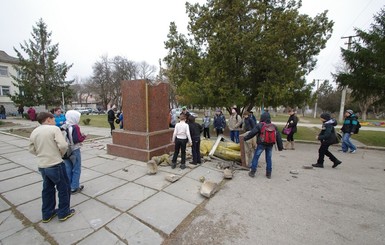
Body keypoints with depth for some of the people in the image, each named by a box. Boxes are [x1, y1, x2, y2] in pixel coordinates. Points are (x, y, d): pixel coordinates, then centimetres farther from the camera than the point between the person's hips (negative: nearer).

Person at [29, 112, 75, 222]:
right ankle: (64, 213, 22)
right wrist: (61, 154, -5)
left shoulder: (34, 132, 5)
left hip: (42, 166, 7)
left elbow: (32, 149, 11)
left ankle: (47, 214, 33)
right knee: (64, 188, 11)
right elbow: (63, 145, -23)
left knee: (47, 189, 22)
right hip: (55, 165, -6)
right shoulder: (54, 129, -14)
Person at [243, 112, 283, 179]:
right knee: (269, 159, 14)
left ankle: (252, 172, 10)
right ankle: (268, 174, 21)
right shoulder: (274, 126, 5)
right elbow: (278, 137, 8)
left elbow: (252, 133, -9)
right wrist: (280, 146, 15)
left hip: (261, 144, -4)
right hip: (270, 145, 4)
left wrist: (245, 138, 4)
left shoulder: (259, 125, -10)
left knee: (256, 157, 6)